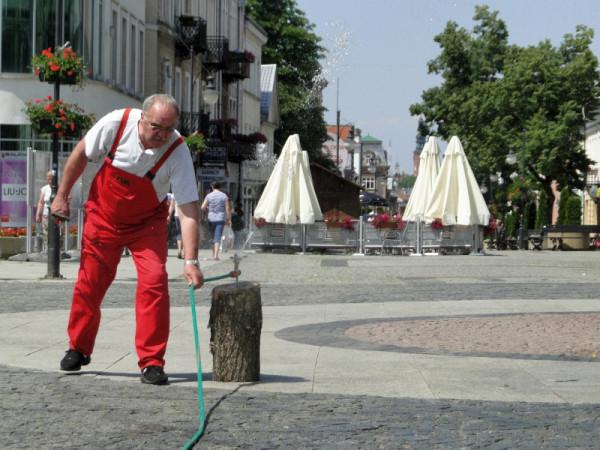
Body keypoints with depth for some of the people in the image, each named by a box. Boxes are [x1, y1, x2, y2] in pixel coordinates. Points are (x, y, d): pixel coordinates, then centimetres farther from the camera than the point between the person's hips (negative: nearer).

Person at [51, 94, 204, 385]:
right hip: (103, 216, 1)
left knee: (154, 281, -17)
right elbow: (81, 154, -6)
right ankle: (78, 350, 28)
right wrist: (62, 196, 0)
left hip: (147, 223, -1)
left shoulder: (178, 151, -28)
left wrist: (190, 260, -37)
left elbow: (189, 208, -30)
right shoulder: (117, 123, -25)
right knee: (89, 284, 5)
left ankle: (151, 361, -8)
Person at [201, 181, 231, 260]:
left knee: (214, 237, 16)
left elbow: (203, 207, -3)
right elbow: (228, 208, -4)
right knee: (218, 237, -7)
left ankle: (214, 254, 20)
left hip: (211, 219, 2)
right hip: (220, 219, -2)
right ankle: (216, 255, -22)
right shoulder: (224, 196, -1)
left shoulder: (209, 196, 0)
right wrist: (229, 219, 3)